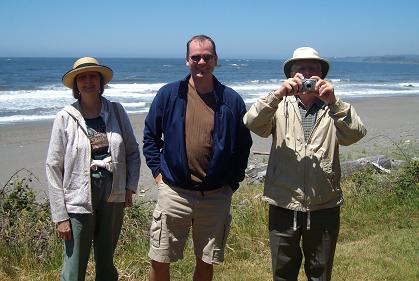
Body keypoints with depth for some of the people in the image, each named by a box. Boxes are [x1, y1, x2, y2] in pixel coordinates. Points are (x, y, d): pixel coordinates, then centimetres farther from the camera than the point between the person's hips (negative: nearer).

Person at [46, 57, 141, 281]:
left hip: (113, 197, 3)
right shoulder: (65, 118, -6)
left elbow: (132, 152, 10)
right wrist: (60, 216, -8)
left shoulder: (116, 111, 2)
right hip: (78, 200, -3)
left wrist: (130, 187, -1)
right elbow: (53, 168, -5)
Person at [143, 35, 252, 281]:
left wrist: (233, 182, 2)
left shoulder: (231, 100, 0)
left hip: (216, 196, 1)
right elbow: (150, 137, 10)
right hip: (174, 192, 0)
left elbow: (243, 145, 7)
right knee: (159, 261, 5)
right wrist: (158, 171, 2)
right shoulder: (169, 94, 0)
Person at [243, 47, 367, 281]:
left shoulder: (333, 109, 2)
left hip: (324, 207, 1)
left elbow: (355, 134, -15)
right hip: (284, 206, 0)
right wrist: (278, 94, -28)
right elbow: (252, 123, -15)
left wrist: (333, 102, -29)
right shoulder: (281, 107, 1)